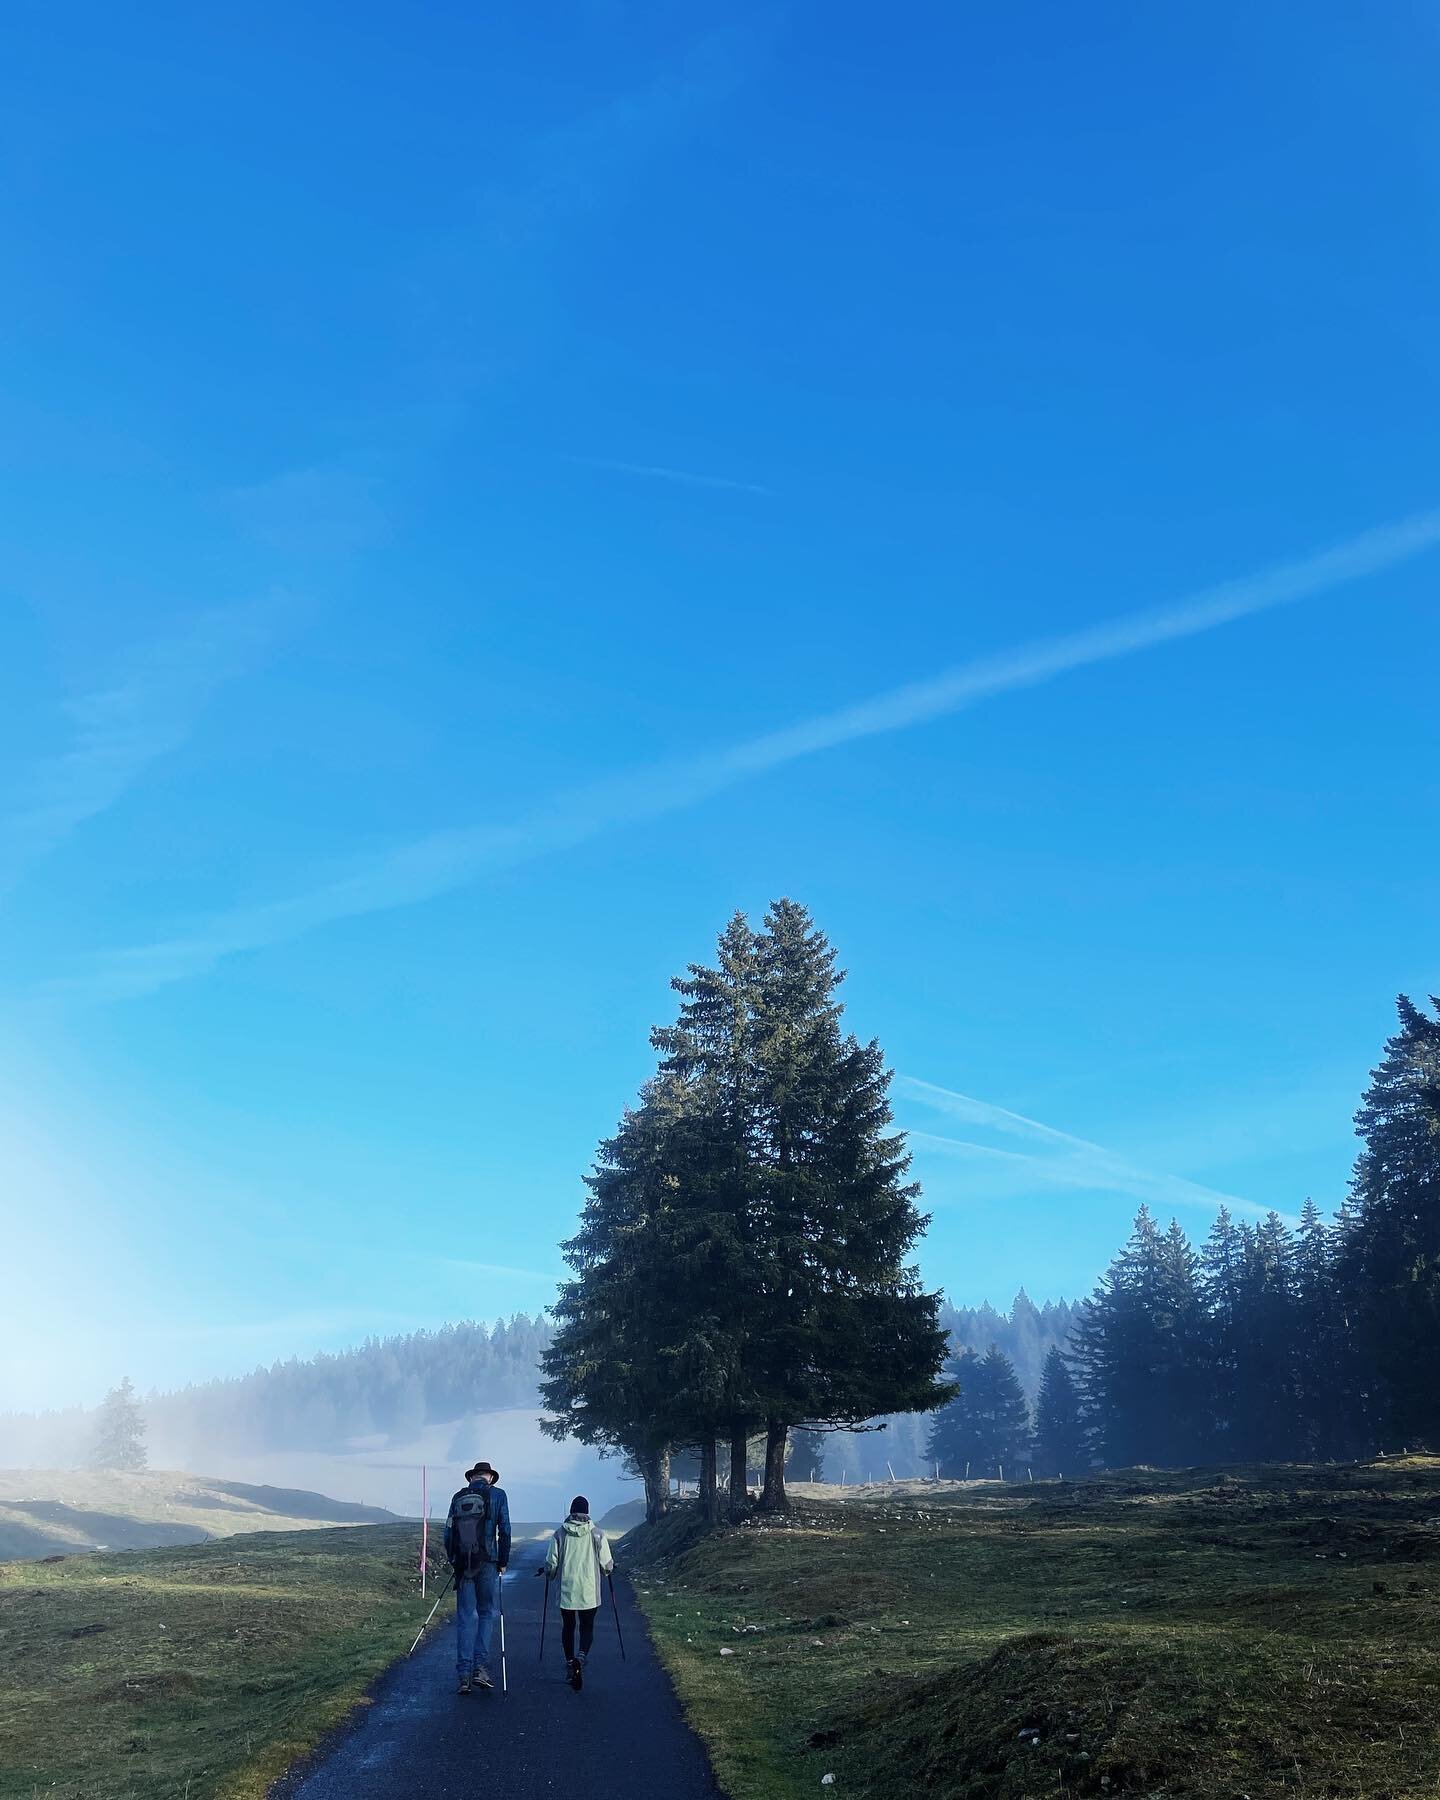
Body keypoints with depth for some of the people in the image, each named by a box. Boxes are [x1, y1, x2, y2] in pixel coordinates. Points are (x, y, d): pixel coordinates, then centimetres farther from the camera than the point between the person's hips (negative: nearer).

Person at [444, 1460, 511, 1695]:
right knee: (486, 1613, 11)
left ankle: (464, 1674, 3)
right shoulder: (497, 1494, 3)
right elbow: (504, 1531, -2)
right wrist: (503, 1562, 5)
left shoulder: (458, 1497, 12)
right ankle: (480, 1667, 0)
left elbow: (448, 1533, 11)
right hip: (487, 1563, -2)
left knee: (465, 1617, 7)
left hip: (462, 1564, 2)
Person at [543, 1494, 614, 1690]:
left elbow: (551, 1564, -1)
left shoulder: (560, 1534, -2)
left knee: (568, 1627, 17)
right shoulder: (597, 1534, -4)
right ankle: (581, 1658, -18)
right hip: (589, 1592, -1)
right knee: (587, 1628, 8)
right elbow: (606, 1565, -1)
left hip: (566, 1591, 1)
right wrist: (608, 1568, 23)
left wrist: (550, 1575, 21)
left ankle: (570, 1663, 17)